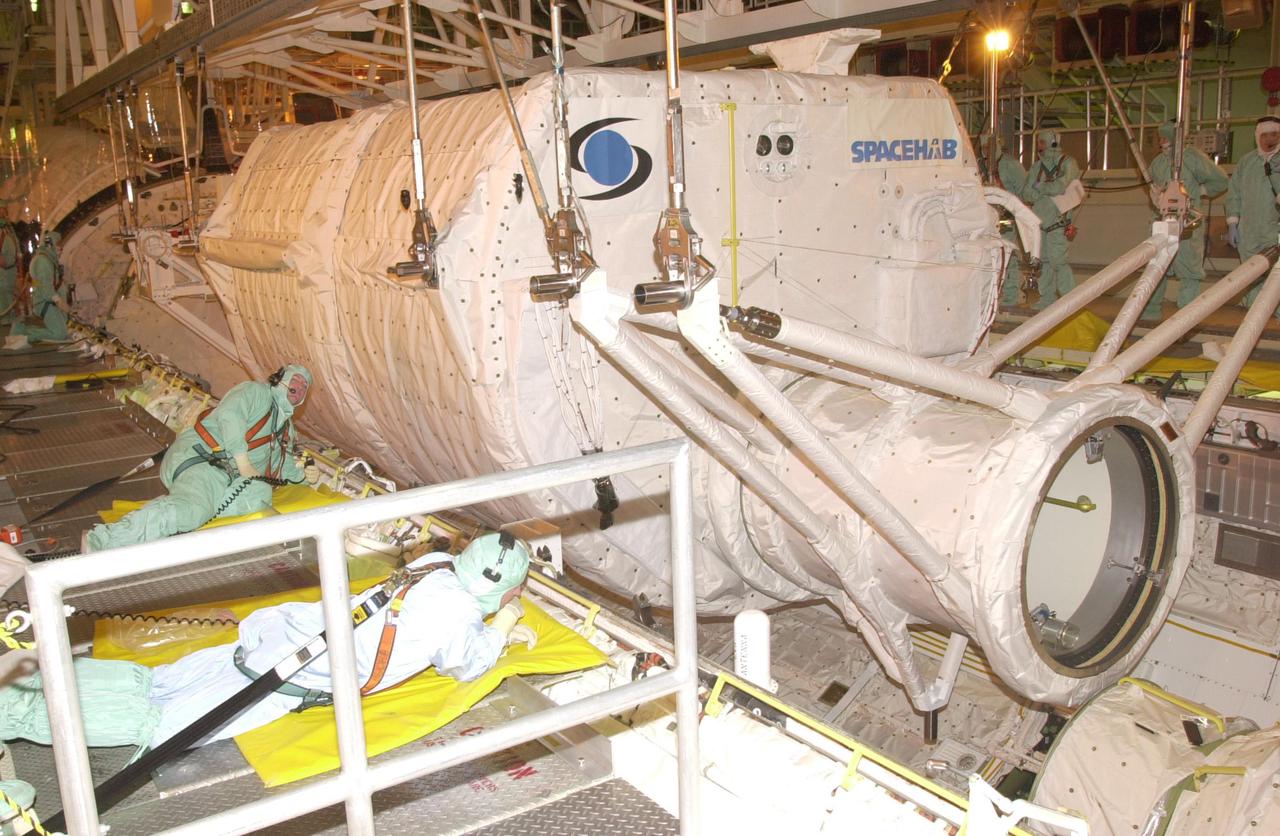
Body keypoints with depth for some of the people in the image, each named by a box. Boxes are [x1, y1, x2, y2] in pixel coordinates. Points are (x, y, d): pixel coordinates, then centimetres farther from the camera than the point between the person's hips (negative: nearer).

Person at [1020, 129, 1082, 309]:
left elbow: (1058, 187, -17)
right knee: (1044, 260, 6)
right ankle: (1048, 298, 13)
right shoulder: (1037, 166, 15)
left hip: (1057, 221, -6)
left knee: (1057, 260, -12)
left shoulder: (1068, 163, -2)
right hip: (1040, 220, 6)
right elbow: (1025, 194, 7)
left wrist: (1038, 187, -2)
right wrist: (1048, 190, -7)